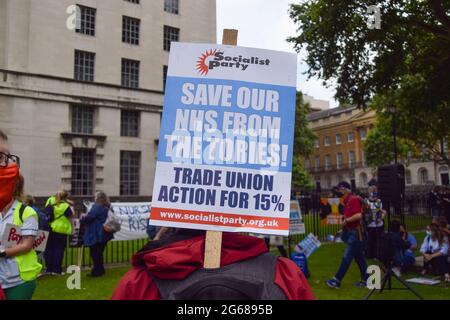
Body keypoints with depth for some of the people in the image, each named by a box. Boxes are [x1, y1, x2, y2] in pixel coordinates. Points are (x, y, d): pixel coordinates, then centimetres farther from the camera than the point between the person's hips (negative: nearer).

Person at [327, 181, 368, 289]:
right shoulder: (347, 201, 12)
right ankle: (365, 279, 22)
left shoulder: (354, 199, -15)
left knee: (347, 257, -6)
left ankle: (337, 280, -3)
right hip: (352, 232, 9)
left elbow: (359, 215, -25)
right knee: (359, 257, 14)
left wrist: (346, 220, -16)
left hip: (356, 232, -9)